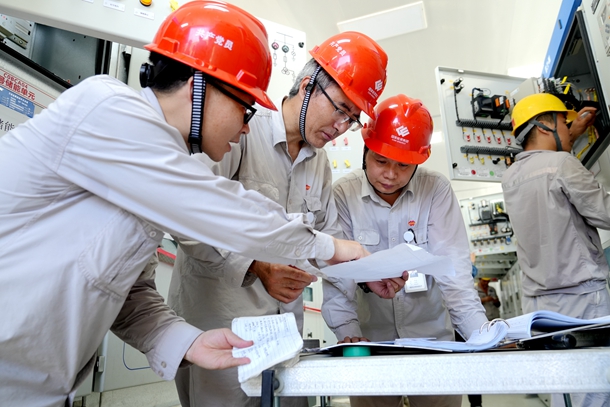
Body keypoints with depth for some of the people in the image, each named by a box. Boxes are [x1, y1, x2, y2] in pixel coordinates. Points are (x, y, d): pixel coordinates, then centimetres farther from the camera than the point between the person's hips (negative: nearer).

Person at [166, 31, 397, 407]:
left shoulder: (319, 162, 10)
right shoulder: (238, 134, -15)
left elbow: (328, 233, 15)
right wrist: (257, 268, -29)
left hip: (285, 323, 7)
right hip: (219, 320, -6)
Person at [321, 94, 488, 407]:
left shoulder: (437, 190, -8)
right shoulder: (343, 195, -10)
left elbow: (453, 268, -12)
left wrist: (482, 333, -21)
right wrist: (347, 332, -22)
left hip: (433, 336, 1)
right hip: (371, 341, 0)